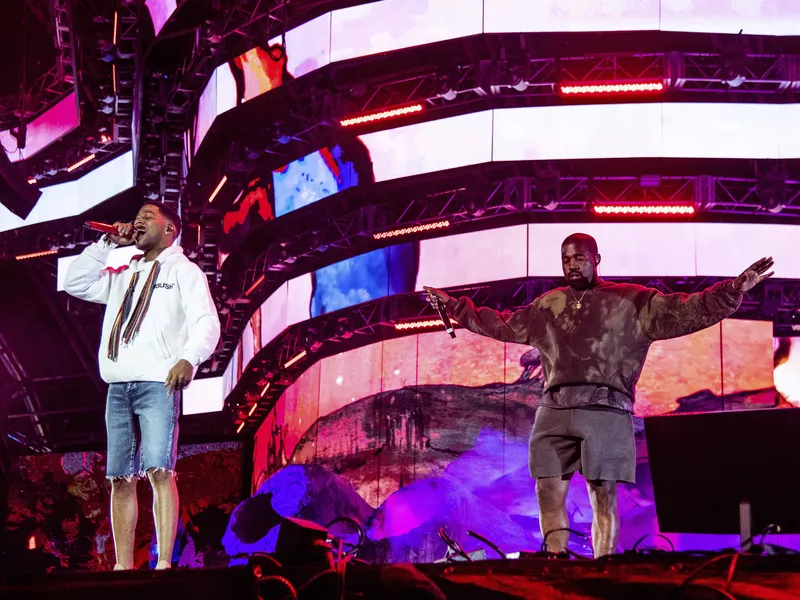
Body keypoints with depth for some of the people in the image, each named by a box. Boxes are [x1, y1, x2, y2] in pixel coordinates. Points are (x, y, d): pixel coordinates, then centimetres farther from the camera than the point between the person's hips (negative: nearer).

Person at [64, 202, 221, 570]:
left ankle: (163, 565, -24)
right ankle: (123, 568, 1)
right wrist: (107, 245, 16)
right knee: (120, 478, 1)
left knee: (159, 470, -18)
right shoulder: (123, 276, 27)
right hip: (118, 387, 6)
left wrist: (189, 358, -23)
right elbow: (75, 283, 21)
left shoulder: (183, 271, 8)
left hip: (158, 384, -6)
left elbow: (206, 322, -4)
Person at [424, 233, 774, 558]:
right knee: (548, 492, -4)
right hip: (554, 410, 4)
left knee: (603, 496, -6)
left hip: (604, 410, -4)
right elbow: (502, 325, 34)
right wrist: (455, 306, 36)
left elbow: (686, 312, 3)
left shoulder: (632, 302, 9)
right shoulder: (547, 307, 22)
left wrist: (734, 290, -7)